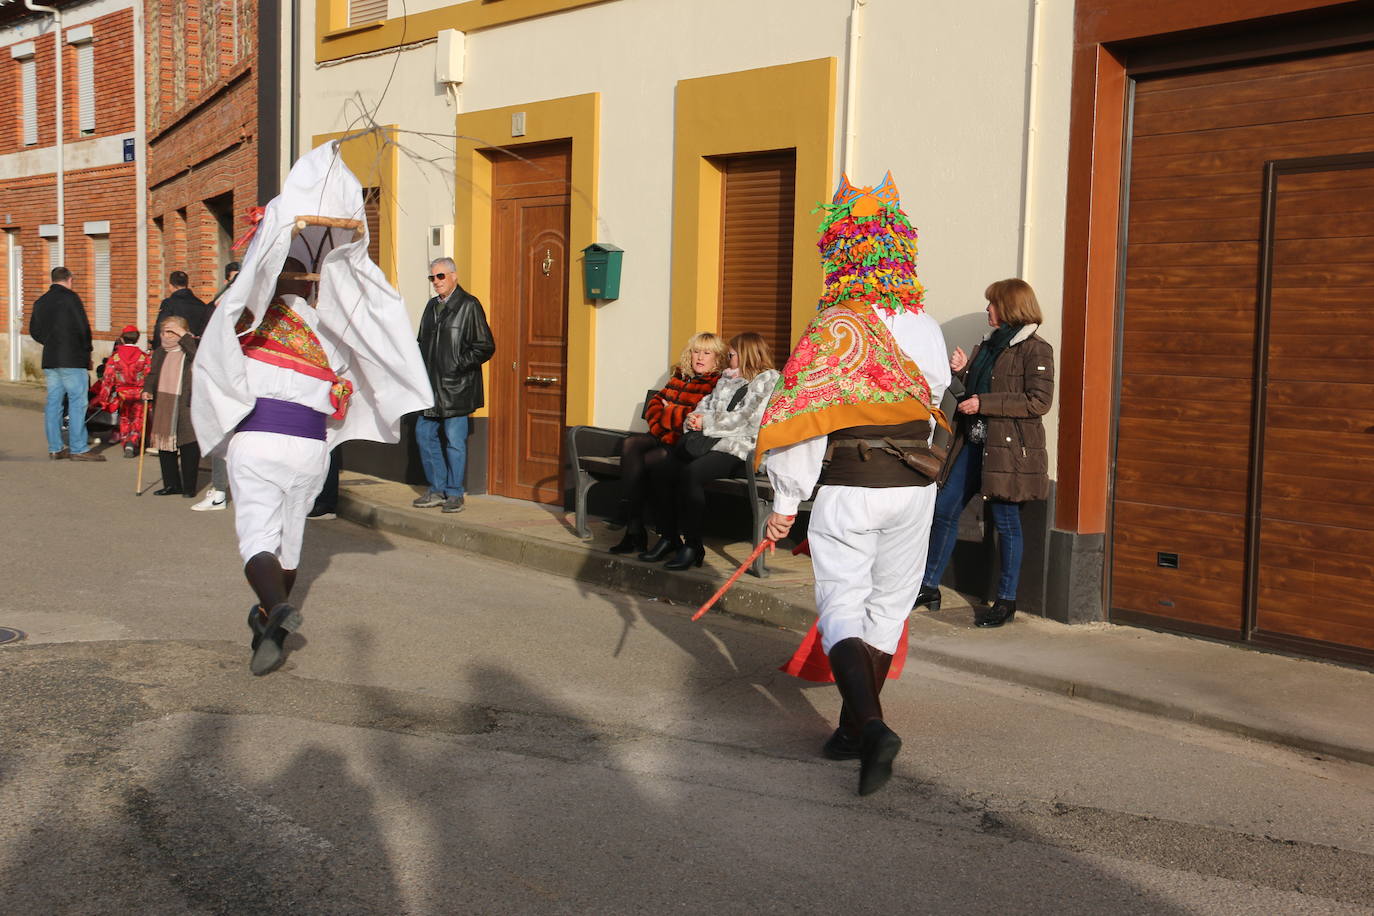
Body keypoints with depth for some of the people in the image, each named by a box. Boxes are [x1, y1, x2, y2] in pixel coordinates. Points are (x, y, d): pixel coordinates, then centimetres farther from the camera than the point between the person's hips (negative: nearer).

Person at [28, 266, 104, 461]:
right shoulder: (70, 297, -8)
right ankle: (78, 448, -9)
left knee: (53, 401, 9)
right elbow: (83, 327, -12)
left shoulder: (40, 301, 14)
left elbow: (34, 331, 18)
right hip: (72, 359, -7)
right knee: (77, 401, -6)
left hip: (49, 359, 7)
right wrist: (86, 350, 0)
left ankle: (55, 447, 12)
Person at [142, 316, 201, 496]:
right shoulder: (159, 353, 17)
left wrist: (184, 336, -18)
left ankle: (189, 486, 6)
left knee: (189, 447, -2)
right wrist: (147, 390, 1)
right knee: (165, 446, 10)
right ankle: (171, 484, 21)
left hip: (186, 405, -6)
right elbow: (152, 374, 20)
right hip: (162, 405, 6)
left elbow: (199, 357, -24)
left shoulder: (191, 348, -3)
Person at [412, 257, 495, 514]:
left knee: (454, 441, -2)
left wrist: (458, 366, -14)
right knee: (424, 435, 10)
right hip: (430, 386, 8)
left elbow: (485, 347, -10)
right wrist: (421, 368, 8)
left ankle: (454, 494, 9)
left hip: (456, 387, -8)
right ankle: (437, 490, 21)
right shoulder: (432, 306, 15)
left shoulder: (469, 305, -8)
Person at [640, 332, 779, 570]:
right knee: (660, 471, -16)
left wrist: (706, 423, -7)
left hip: (738, 448, -8)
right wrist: (693, 418, 1)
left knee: (691, 473, -33)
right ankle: (668, 537, -7)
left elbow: (746, 419, -8)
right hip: (710, 442, 8)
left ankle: (693, 545, -24)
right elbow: (707, 405, 24)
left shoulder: (768, 380, 3)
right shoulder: (727, 379, 28)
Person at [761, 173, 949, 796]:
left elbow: (800, 418, -15)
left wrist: (785, 503, -7)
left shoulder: (834, 328, -13)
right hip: (916, 486, 5)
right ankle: (853, 730, 24)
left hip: (848, 488, -5)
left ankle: (871, 727, -18)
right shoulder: (927, 330, 4)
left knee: (841, 609, 2)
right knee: (887, 607, 15)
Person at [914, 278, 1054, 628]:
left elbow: (1039, 401, -17)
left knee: (1006, 521, 1)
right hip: (973, 442, 8)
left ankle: (1006, 600, 13)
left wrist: (983, 403, -18)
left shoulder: (1035, 349, -9)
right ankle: (929, 587, 17)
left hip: (1008, 448, -8)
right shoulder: (989, 344, 16)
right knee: (944, 509, 7)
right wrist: (963, 371, 4)